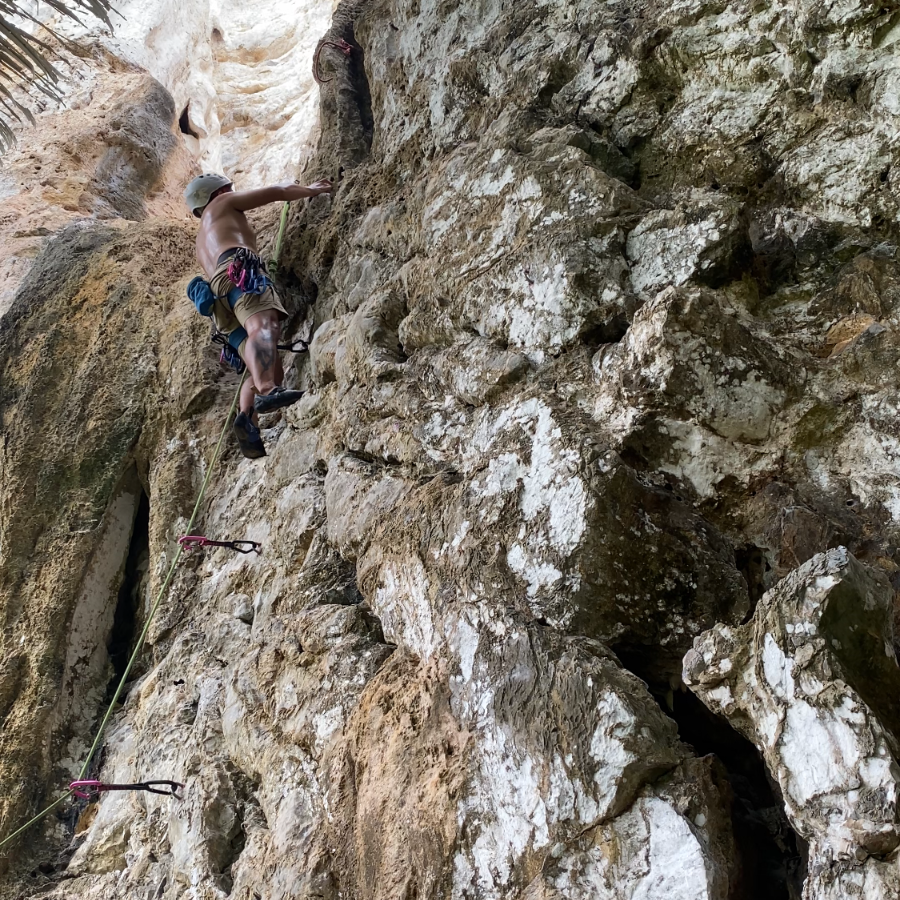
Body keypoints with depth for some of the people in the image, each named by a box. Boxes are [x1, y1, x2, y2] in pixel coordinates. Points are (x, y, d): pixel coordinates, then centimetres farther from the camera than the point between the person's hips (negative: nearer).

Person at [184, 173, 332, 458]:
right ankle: (267, 392, -62)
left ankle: (247, 418, -31)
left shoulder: (202, 244, 45)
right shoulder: (222, 204, 27)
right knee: (264, 324, -34)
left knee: (267, 368, -4)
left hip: (221, 305, 7)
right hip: (237, 269, -7)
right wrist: (311, 190, 45)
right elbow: (277, 192, 28)